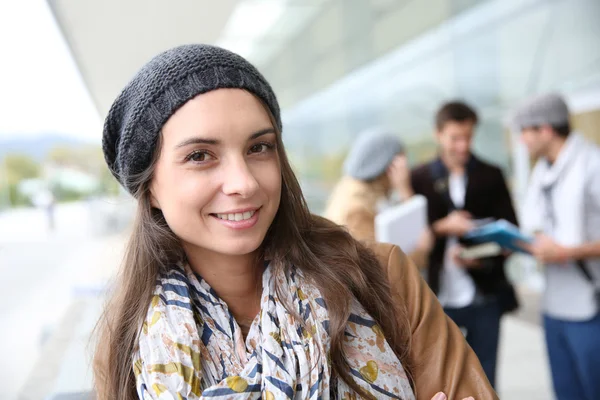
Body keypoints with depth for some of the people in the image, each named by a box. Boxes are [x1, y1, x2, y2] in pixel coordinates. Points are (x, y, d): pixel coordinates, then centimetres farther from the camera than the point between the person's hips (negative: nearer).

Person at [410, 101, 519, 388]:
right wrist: (442, 227, -17)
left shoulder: (491, 176, 5)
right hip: (436, 298, 0)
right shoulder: (419, 178, 3)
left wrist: (484, 257, -15)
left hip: (484, 297, 1)